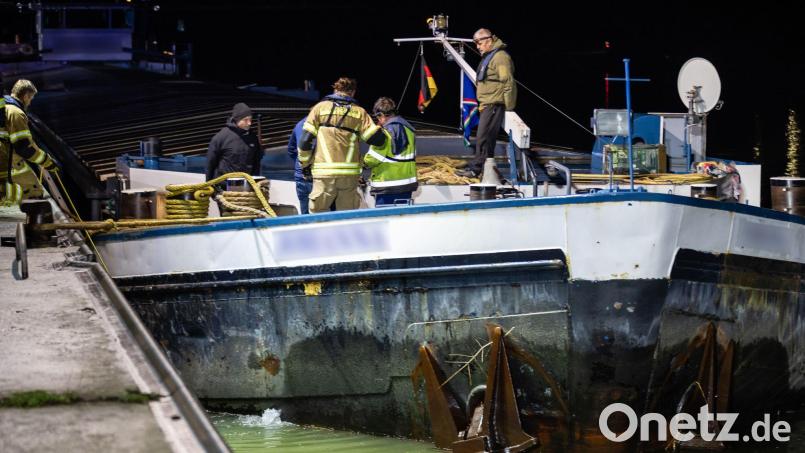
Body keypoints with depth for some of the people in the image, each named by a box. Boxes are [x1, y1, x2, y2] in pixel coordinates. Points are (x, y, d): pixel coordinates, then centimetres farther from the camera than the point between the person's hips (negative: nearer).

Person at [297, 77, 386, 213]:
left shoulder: (320, 107, 7)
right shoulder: (359, 112, 7)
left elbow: (305, 140, 2)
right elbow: (377, 138, 0)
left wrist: (305, 164, 13)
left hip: (324, 172, -1)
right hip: (350, 173, 1)